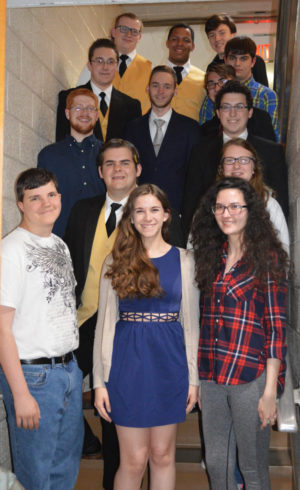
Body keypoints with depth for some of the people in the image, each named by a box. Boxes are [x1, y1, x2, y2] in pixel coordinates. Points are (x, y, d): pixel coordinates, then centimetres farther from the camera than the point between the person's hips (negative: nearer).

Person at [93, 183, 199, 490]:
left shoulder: (183, 260, 4)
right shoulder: (116, 261, 3)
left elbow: (191, 320, 5)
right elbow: (105, 321, 2)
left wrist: (193, 377, 2)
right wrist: (100, 380, -3)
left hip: (169, 362, 1)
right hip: (128, 361, -1)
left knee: (163, 454, 12)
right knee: (134, 460, 4)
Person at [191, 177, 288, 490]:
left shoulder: (267, 258, -5)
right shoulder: (211, 256, 10)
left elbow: (276, 326, -8)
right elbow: (205, 320, 12)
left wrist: (270, 391, -12)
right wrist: (198, 379, 8)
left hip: (251, 378, -5)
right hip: (211, 377, 5)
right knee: (216, 464, 14)